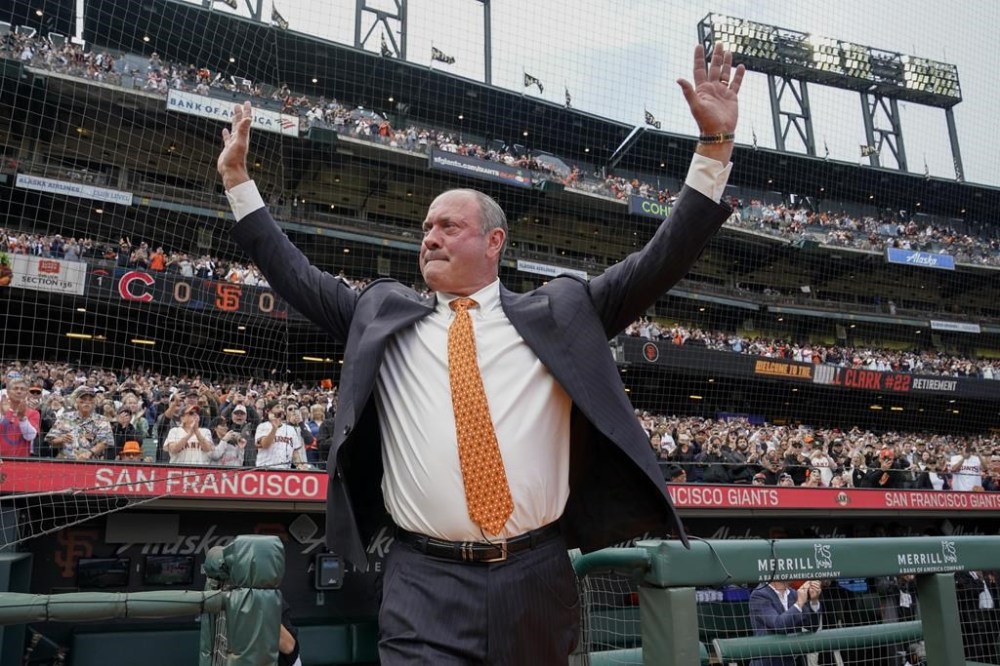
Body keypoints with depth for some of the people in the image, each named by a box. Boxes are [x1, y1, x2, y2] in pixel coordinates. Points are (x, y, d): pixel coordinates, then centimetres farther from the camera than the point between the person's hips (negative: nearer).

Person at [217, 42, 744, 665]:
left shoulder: (558, 312, 7)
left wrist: (715, 143, 0)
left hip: (537, 579, 1)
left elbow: (660, 263, 5)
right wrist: (238, 177, 18)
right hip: (425, 589, 0)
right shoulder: (383, 315, 12)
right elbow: (298, 276, 18)